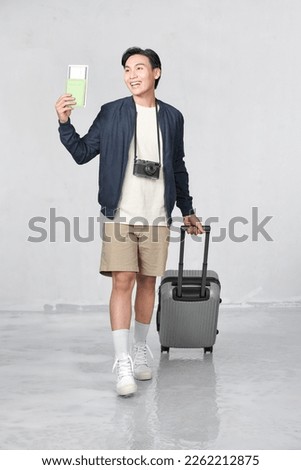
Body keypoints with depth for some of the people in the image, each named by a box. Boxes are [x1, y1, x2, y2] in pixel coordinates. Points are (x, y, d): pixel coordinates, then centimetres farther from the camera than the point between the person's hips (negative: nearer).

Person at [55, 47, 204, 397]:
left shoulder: (172, 117, 9)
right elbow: (82, 152, 3)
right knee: (122, 282, -9)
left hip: (156, 216, 2)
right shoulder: (111, 113, 3)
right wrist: (64, 123, -13)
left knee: (147, 282, 8)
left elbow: (178, 168, 18)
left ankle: (141, 350, 25)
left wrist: (187, 210, 23)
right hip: (119, 214, -2)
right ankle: (123, 364, -8)